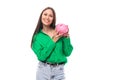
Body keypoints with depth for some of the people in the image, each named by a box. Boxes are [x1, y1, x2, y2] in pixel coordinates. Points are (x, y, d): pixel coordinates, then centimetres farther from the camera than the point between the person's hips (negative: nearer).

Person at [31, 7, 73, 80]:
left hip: (59, 70, 1)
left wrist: (67, 37, -13)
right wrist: (53, 41, -15)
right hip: (43, 70, 0)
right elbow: (41, 56, -11)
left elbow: (67, 53, -2)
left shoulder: (60, 33, 0)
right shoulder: (37, 36, -1)